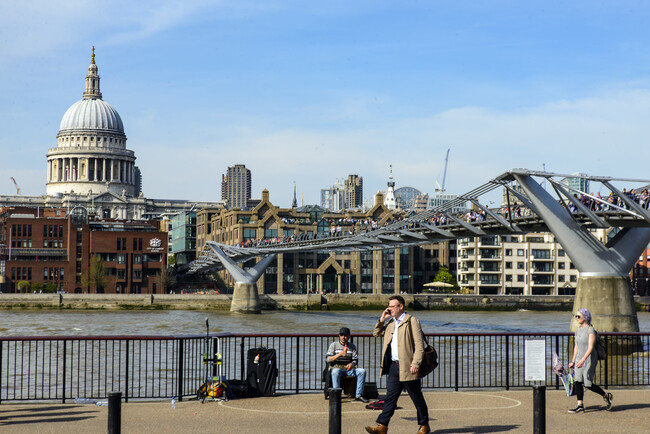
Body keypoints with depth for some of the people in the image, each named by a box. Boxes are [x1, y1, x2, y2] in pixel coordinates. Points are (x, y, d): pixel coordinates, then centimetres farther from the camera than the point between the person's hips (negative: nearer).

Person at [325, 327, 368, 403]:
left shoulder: (352, 346, 15)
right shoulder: (334, 345, 7)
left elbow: (355, 360, 9)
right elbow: (328, 359, -4)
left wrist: (352, 364, -16)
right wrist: (339, 354, -18)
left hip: (348, 369, 3)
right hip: (337, 367, -3)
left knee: (362, 371, -23)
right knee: (335, 372, -39)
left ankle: (358, 395, -21)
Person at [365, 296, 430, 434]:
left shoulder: (412, 321, -7)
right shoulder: (390, 322, 15)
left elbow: (419, 344, -11)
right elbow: (376, 334, 23)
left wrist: (415, 364, -18)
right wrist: (381, 320, 8)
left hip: (407, 367, -6)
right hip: (393, 366, 6)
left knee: (417, 398, 5)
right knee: (390, 396, 3)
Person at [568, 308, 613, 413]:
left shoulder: (590, 330, -14)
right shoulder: (578, 330, 10)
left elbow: (591, 347, -22)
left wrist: (583, 360, -31)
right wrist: (573, 361, 19)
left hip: (590, 359, -7)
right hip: (580, 359, 7)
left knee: (588, 384, -6)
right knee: (577, 382, -4)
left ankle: (606, 396, 15)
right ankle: (580, 406, -2)